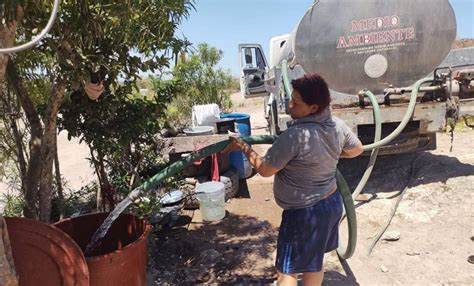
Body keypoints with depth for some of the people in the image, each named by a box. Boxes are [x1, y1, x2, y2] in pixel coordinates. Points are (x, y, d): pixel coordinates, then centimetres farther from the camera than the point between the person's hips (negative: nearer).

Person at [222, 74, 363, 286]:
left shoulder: (294, 136, -30)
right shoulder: (337, 125, -6)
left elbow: (265, 169, -20)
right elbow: (357, 149, 12)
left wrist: (243, 147, -7)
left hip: (305, 213, -8)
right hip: (332, 203, 8)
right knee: (314, 261, 27)